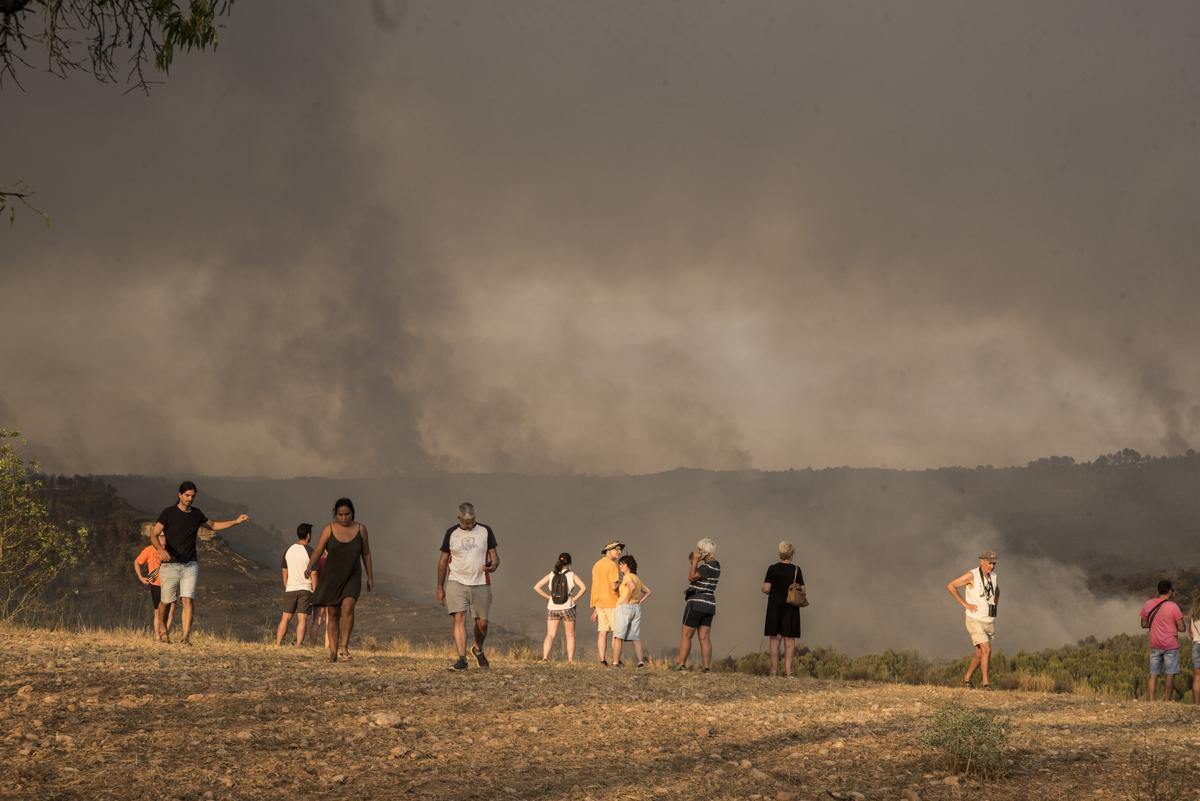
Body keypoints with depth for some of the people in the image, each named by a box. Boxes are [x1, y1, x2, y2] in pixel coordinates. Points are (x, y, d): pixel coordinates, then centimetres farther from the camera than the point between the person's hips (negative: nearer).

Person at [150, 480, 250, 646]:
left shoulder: (196, 514, 11)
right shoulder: (169, 513, -4)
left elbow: (213, 525, 29)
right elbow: (153, 535, -9)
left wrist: (236, 521, 20)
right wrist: (161, 550, -28)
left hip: (190, 565, 2)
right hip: (170, 565, -2)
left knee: (188, 600, -15)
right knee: (166, 601, 5)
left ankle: (186, 636, -23)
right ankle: (163, 629, 32)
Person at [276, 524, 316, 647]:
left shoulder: (288, 550, 7)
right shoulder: (310, 552, -8)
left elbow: (284, 572, 13)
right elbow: (313, 574, -9)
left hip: (290, 589, 4)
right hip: (305, 588, -4)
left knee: (286, 617, 8)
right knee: (302, 618, -4)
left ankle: (278, 644, 4)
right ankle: (298, 645, -10)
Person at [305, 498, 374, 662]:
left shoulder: (360, 529, -3)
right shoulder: (329, 529, -7)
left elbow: (366, 553, 6)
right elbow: (317, 551, -13)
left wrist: (370, 577, 6)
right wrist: (309, 567, -31)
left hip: (352, 578, 0)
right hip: (332, 577, 0)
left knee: (348, 608, -23)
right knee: (333, 615, 3)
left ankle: (344, 647, -19)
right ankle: (333, 652, 12)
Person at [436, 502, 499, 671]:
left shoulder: (485, 531, 4)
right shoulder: (451, 533, 4)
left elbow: (494, 555, 5)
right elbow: (443, 560, 9)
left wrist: (493, 566, -20)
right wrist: (440, 587, 8)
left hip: (481, 584, 1)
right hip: (457, 583, -1)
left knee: (482, 622, 5)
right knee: (459, 619, -14)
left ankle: (478, 649, 34)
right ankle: (462, 659, -17)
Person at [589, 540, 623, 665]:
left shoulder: (597, 565, 14)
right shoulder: (612, 565, -13)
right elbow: (614, 586, -22)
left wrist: (595, 609, 18)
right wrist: (622, 582, 1)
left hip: (600, 603, 8)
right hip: (612, 603, -8)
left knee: (602, 632, 5)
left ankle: (602, 660, 1)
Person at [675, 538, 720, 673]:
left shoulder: (708, 566, -14)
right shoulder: (715, 565, 14)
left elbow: (691, 577, -18)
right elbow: (697, 577, 20)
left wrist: (695, 561, -13)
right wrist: (692, 562, 16)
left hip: (697, 603, -9)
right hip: (709, 604, 9)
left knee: (685, 635, -4)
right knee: (704, 637, 2)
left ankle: (681, 664, -6)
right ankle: (706, 666, -5)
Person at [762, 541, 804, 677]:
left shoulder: (772, 569, -4)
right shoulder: (796, 570, -4)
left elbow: (766, 589, -8)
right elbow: (802, 590, -5)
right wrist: (803, 589, 17)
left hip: (775, 606, 1)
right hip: (791, 608, -1)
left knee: (774, 639, 7)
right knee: (789, 639, 3)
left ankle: (774, 669, 4)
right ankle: (788, 669, -4)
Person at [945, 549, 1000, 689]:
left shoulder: (994, 577, 3)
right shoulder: (972, 575, -17)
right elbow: (950, 586, -17)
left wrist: (994, 606, 11)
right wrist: (965, 604, -18)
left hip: (989, 622, 7)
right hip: (975, 621, -7)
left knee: (979, 653, 14)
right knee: (986, 650, -18)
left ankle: (967, 679, 31)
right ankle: (985, 682, -10)